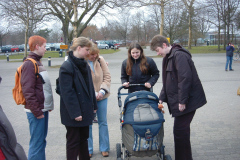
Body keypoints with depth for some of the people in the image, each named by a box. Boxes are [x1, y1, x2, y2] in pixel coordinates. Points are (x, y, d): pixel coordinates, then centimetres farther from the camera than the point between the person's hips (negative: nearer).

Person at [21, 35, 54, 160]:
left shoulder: (37, 62, 15)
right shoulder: (29, 64, -15)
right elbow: (28, 91, -20)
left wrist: (48, 106, 15)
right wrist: (36, 111, -18)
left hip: (43, 109, 9)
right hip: (36, 111, -9)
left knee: (41, 140, 16)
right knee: (37, 142, -2)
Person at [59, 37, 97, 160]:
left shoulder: (84, 65, 10)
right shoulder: (66, 67, -16)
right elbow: (67, 92, -19)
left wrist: (93, 105, 12)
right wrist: (75, 113, -20)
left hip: (85, 111, 8)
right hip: (73, 113, -8)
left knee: (84, 139, 19)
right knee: (73, 142, 5)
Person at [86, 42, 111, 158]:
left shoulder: (100, 60, -2)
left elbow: (107, 76, 1)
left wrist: (103, 90, -12)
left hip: (102, 96, 3)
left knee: (103, 122, 11)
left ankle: (104, 148, 25)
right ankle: (88, 149, 22)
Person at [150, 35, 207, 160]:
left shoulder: (179, 55, -16)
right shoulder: (168, 58, 17)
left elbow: (185, 78, -23)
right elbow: (167, 81, 22)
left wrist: (182, 101, -23)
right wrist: (162, 98, 14)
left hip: (188, 101, -10)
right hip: (179, 100, 10)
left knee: (179, 130, -6)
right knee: (182, 129, 16)